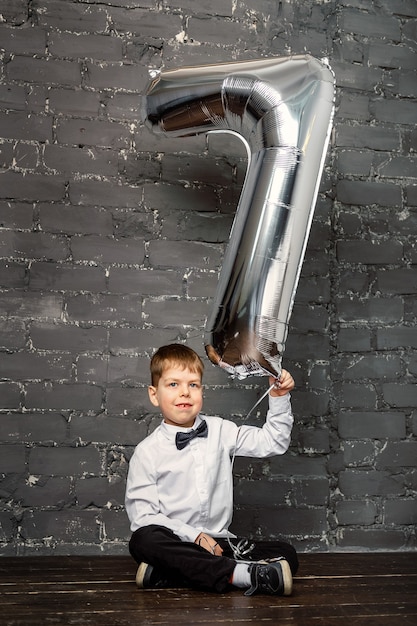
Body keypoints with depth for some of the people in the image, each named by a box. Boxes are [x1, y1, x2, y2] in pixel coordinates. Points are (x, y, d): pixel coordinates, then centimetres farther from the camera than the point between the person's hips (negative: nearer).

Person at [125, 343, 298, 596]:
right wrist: (194, 536, -15)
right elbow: (142, 516, -7)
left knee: (286, 554, -17)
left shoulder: (220, 431, 9)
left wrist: (279, 398, 2)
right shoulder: (148, 452, -2)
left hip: (220, 542, 4)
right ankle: (242, 574, -37)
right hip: (176, 543, -4)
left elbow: (273, 442, 14)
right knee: (143, 540, -35)